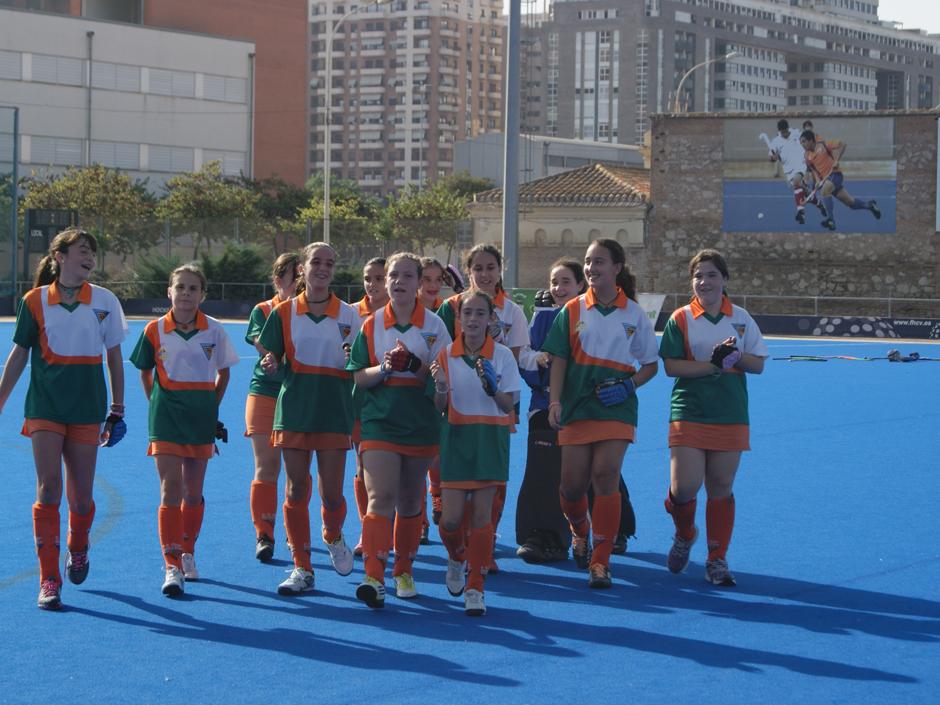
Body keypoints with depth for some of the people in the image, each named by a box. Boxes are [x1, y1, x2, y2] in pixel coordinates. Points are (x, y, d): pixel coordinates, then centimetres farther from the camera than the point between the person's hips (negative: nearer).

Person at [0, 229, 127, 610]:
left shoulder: (104, 300, 3)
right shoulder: (35, 301, 1)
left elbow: (114, 357, 9)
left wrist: (118, 410, 7)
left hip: (87, 408, 1)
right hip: (45, 406, -1)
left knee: (80, 496, 3)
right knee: (48, 490, -9)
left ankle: (78, 548, 35)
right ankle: (49, 581, -5)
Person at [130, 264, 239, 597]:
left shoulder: (214, 330, -1)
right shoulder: (154, 330, -3)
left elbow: (223, 373, 11)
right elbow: (145, 372, 10)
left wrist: (211, 407, 7)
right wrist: (157, 404, 6)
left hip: (200, 414, 2)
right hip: (166, 415, -2)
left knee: (193, 492, 10)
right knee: (171, 489, -10)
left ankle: (188, 553, 28)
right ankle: (172, 567, -13)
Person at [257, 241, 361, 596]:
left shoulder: (348, 314, 3)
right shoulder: (284, 312, 4)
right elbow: (275, 359, 6)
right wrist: (270, 365, -15)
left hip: (335, 410, 0)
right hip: (294, 407, 0)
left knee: (332, 490, -3)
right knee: (296, 490, -1)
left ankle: (334, 539, 31)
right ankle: (302, 569, 7)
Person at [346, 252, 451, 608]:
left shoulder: (434, 325, 3)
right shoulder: (371, 325, 5)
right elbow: (357, 377, 4)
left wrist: (415, 367, -15)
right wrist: (384, 368, -14)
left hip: (420, 424, 1)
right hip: (379, 422, -1)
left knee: (410, 500, 9)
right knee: (381, 496, -14)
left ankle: (404, 571, 23)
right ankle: (374, 577, -20)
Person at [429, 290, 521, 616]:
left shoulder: (502, 355, -2)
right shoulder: (446, 355, 2)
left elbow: (508, 406, -3)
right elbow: (439, 407, 2)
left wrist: (492, 387, -22)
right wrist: (440, 388, -19)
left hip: (490, 437, -1)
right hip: (456, 436, 1)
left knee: (481, 513, -4)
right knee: (451, 517, -5)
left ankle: (475, 588, 4)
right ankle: (457, 558, 29)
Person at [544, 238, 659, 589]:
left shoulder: (634, 314, 3)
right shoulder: (573, 310, 5)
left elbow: (650, 365, 9)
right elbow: (558, 360, 4)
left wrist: (628, 385, -9)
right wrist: (554, 401, -9)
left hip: (616, 409, -1)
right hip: (576, 408, 1)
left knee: (605, 478, -12)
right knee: (572, 484, 1)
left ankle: (600, 561, -5)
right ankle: (580, 532, 35)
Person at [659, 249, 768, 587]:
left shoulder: (741, 318, 7)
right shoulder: (680, 319, -1)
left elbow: (758, 365, 7)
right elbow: (670, 366, -8)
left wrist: (736, 356, -12)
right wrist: (712, 364, -17)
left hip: (731, 416, 2)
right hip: (688, 415, -2)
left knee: (721, 488, 3)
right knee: (684, 487, -10)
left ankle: (717, 560, 12)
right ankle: (684, 534, 22)